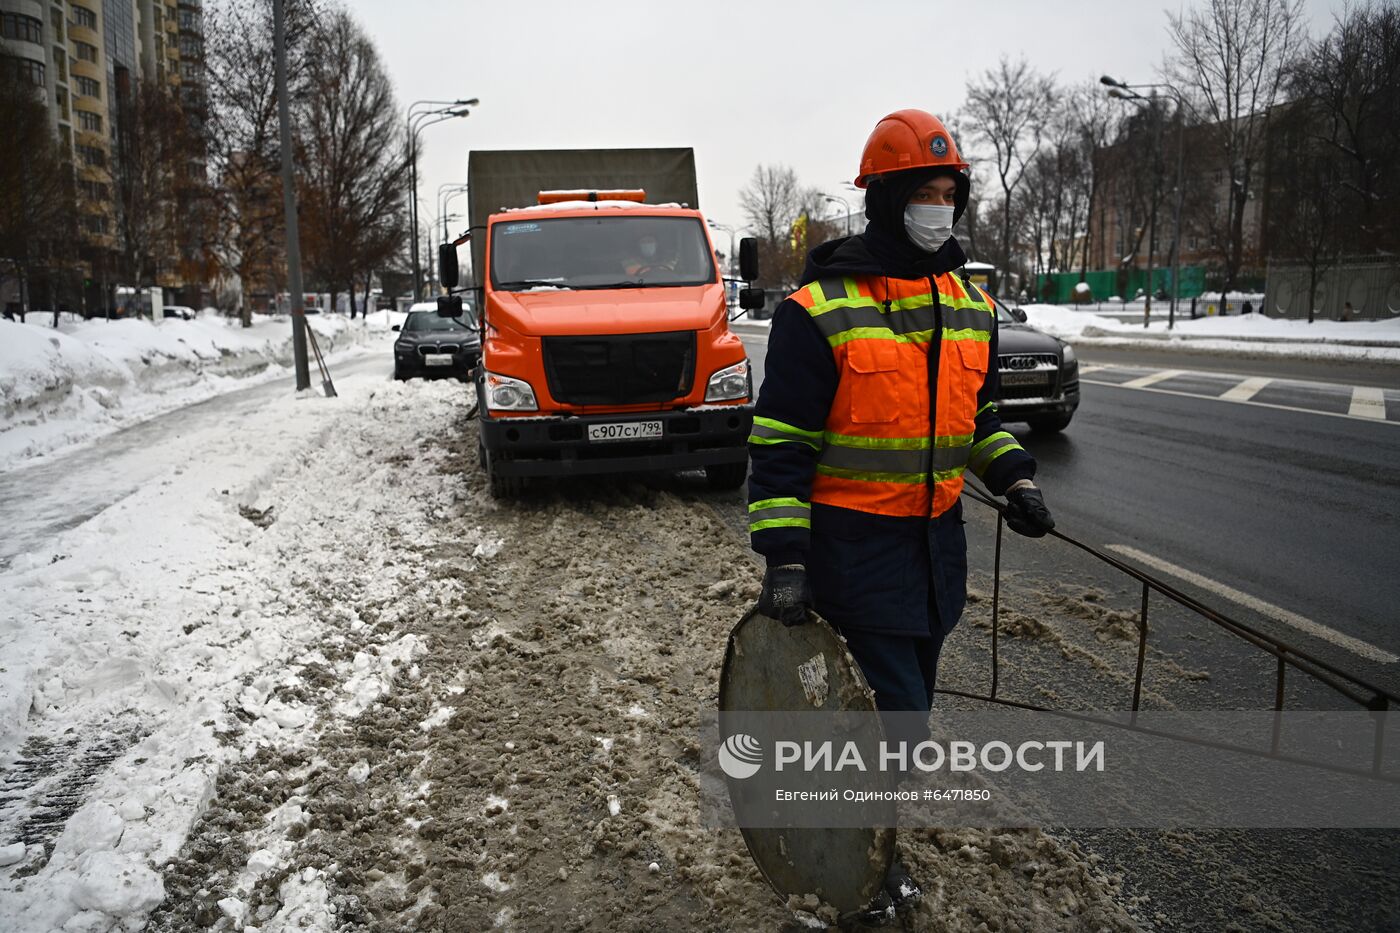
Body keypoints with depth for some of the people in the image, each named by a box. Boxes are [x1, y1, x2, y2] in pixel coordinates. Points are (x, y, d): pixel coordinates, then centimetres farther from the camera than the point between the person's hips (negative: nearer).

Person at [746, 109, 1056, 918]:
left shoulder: (973, 307, 8)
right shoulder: (821, 310, -13)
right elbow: (781, 441, -13)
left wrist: (1015, 479, 3)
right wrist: (785, 557, -17)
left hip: (938, 542, 7)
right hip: (854, 544, -7)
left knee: (909, 703, 19)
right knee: (893, 708, -3)